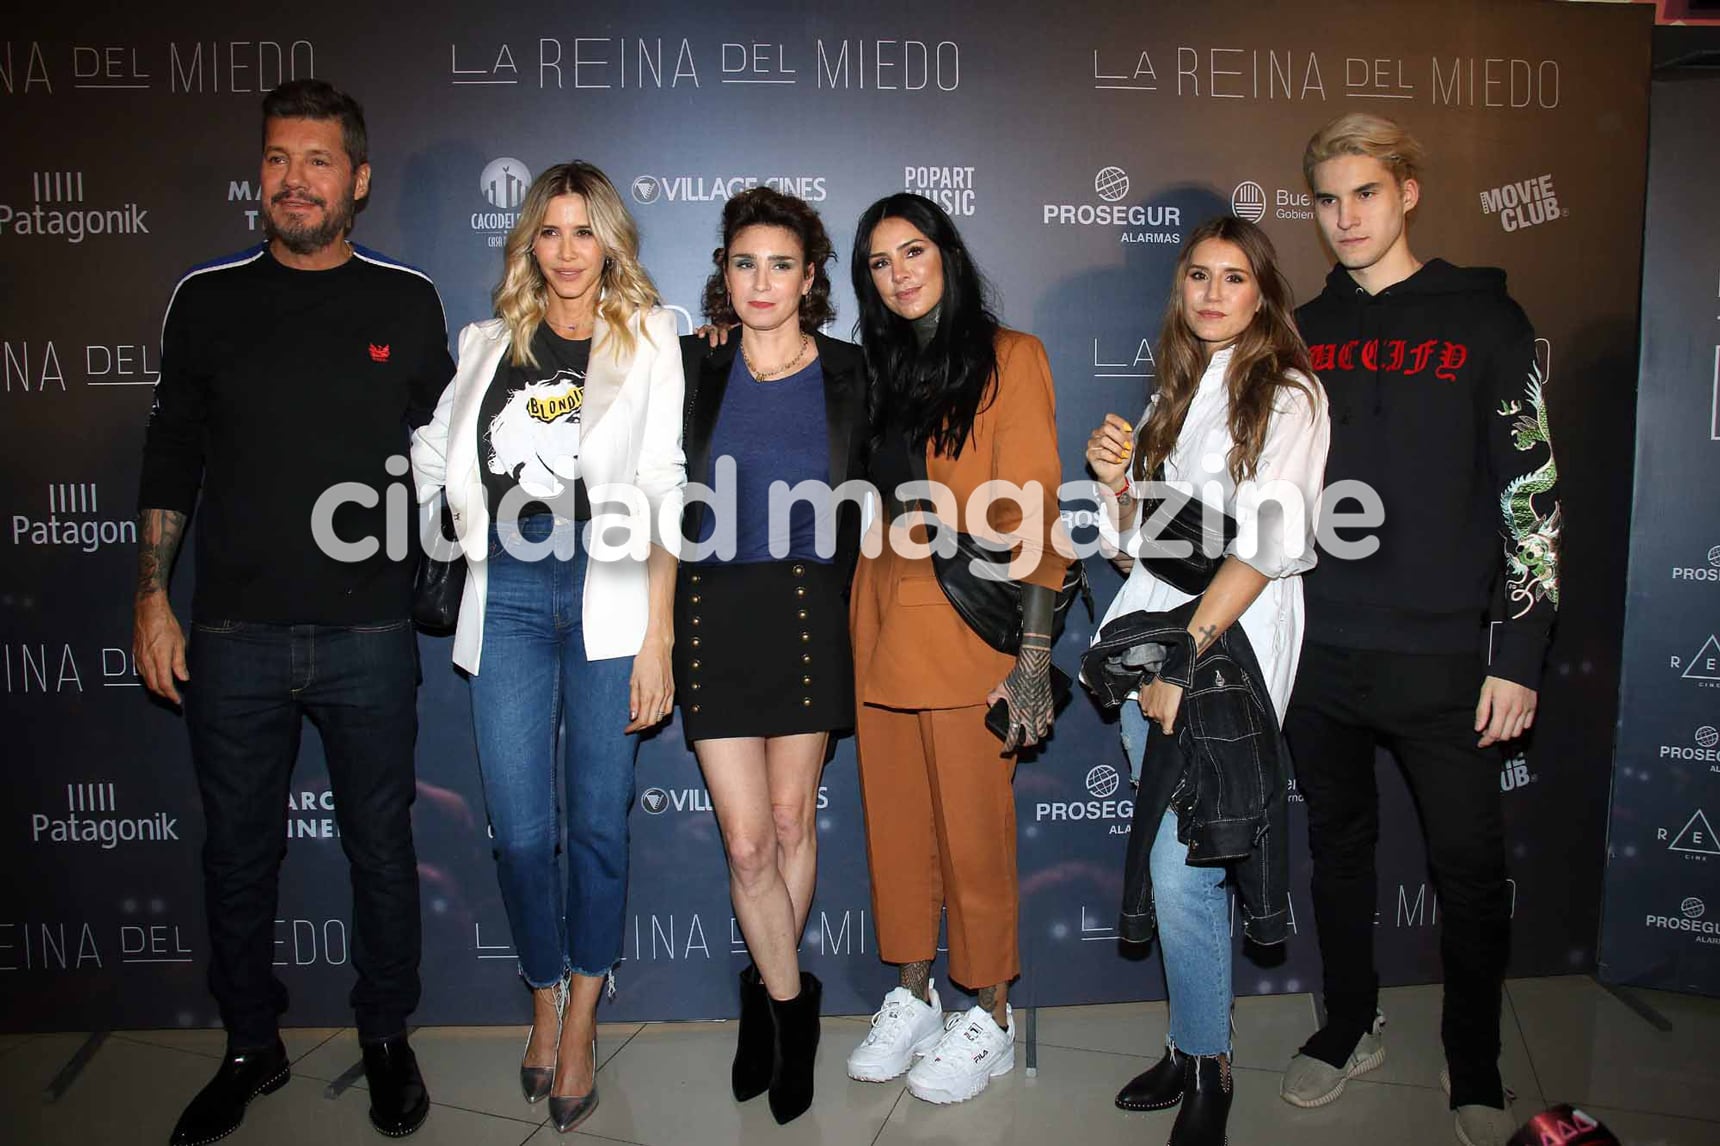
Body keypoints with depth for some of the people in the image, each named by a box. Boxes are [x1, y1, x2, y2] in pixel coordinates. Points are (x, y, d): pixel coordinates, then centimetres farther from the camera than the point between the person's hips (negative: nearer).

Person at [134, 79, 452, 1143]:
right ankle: (252, 1048, 32)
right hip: (235, 631, 2)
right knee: (238, 853, 12)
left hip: (370, 631, -1)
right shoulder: (209, 296, 5)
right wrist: (152, 597, 5)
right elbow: (173, 452, 9)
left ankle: (388, 1038, 30)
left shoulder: (407, 300, 2)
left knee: (381, 847, 10)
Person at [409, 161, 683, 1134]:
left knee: (599, 819, 4)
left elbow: (663, 494, -2)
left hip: (608, 593, -2)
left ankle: (581, 1018, 23)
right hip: (509, 597, 2)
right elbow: (435, 458, 23)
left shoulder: (646, 336, 5)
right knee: (521, 827, 2)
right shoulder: (490, 342, 14)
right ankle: (545, 998, 27)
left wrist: (659, 635, -8)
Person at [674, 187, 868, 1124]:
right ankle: (792, 1003, 19)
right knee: (746, 838, -2)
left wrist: (840, 589, 4)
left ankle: (765, 995, 30)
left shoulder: (848, 374, 4)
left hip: (809, 614, 1)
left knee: (792, 819, 9)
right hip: (714, 613, 0)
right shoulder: (691, 368, 4)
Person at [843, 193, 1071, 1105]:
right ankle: (912, 996, 28)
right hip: (881, 628, 6)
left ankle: (991, 1020, 20)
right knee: (896, 824, 12)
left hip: (966, 629, -5)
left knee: (974, 830, 3)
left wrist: (1033, 654, -14)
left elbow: (1033, 515, -8)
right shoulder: (878, 371, 15)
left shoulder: (1008, 359, -2)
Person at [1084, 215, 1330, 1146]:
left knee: (1180, 870, -10)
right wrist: (1115, 479, 0)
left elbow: (1270, 541, -14)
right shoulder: (1175, 395, 18)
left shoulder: (1288, 395, -3)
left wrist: (1185, 656, -16)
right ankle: (1190, 1045, 24)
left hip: (1229, 648, -6)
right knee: (1169, 862, 10)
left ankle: (1208, 1070, 9)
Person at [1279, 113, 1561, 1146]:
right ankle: (1351, 1028, 33)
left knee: (1470, 867, 6)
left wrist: (1520, 656, -8)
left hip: (1441, 657, -3)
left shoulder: (1486, 322, -1)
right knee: (1339, 848, 15)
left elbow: (1533, 497, -4)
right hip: (1318, 654, 3)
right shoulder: (1307, 333, 9)